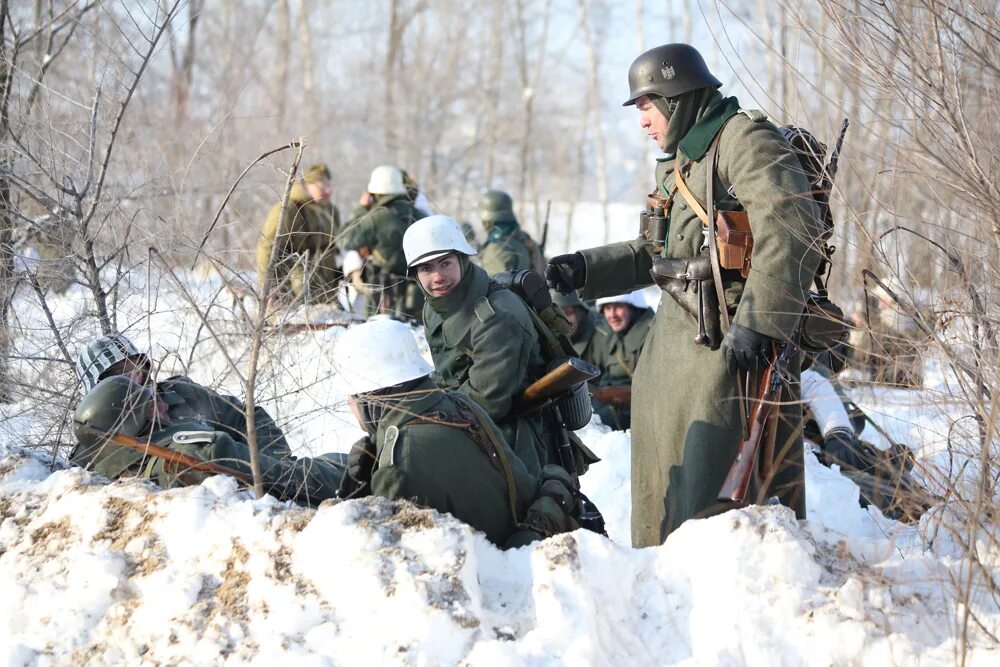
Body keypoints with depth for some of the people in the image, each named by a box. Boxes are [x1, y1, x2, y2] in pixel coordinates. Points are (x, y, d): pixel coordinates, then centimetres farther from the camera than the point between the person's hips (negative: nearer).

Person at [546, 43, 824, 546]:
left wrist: (757, 322, -27)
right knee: (665, 476, 15)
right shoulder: (678, 161, 20)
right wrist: (585, 269, 15)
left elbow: (791, 230, -23)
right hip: (676, 336, 10)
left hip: (731, 340, -10)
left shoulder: (744, 140, -11)